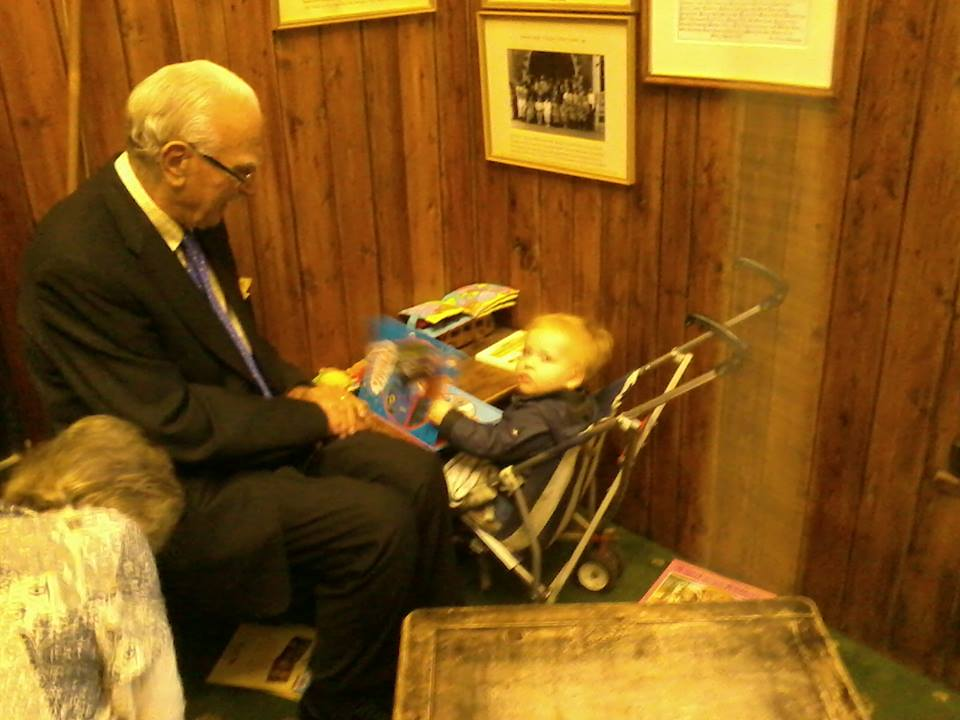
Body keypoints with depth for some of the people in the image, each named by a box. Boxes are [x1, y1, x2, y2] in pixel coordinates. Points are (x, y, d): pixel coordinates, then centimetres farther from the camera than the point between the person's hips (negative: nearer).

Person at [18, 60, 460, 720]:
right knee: (378, 523, -21)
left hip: (254, 429, 8)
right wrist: (312, 417, -15)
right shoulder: (79, 258, -26)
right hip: (173, 485, -8)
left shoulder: (191, 214, -1)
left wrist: (297, 389, -4)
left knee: (416, 474, -5)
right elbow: (175, 427, -24)